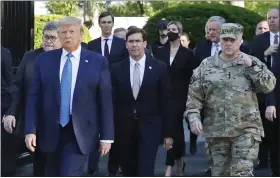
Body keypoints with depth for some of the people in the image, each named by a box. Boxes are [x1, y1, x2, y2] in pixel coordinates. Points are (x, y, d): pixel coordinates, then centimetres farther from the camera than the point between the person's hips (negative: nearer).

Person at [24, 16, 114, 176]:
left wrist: (106, 136, -3)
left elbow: (105, 100, -1)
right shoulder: (44, 60, 3)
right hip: (50, 132, 3)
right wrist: (31, 130, -5)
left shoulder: (98, 61, -2)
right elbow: (34, 97, 3)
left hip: (80, 133, -3)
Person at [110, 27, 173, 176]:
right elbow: (112, 102, 2)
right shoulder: (116, 69, 2)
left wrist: (168, 133, 0)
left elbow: (165, 102, 1)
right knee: (129, 174, 11)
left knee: (145, 174, -9)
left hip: (149, 129, -2)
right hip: (124, 129, 2)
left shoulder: (159, 67, -1)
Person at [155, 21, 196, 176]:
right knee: (176, 129, 12)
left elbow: (191, 77, 0)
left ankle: (169, 167, -11)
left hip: (179, 96, -3)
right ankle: (179, 162, 26)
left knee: (172, 128, -11)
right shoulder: (161, 51, 7)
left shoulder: (187, 53, 1)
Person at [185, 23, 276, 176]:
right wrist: (193, 117, -9)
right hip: (215, 130, 2)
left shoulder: (252, 62, 4)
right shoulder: (206, 65, 6)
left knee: (241, 173, -10)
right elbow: (193, 96, 5)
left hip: (246, 129, -2)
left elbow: (269, 86, -7)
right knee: (219, 174, 10)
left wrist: (252, 66, -14)